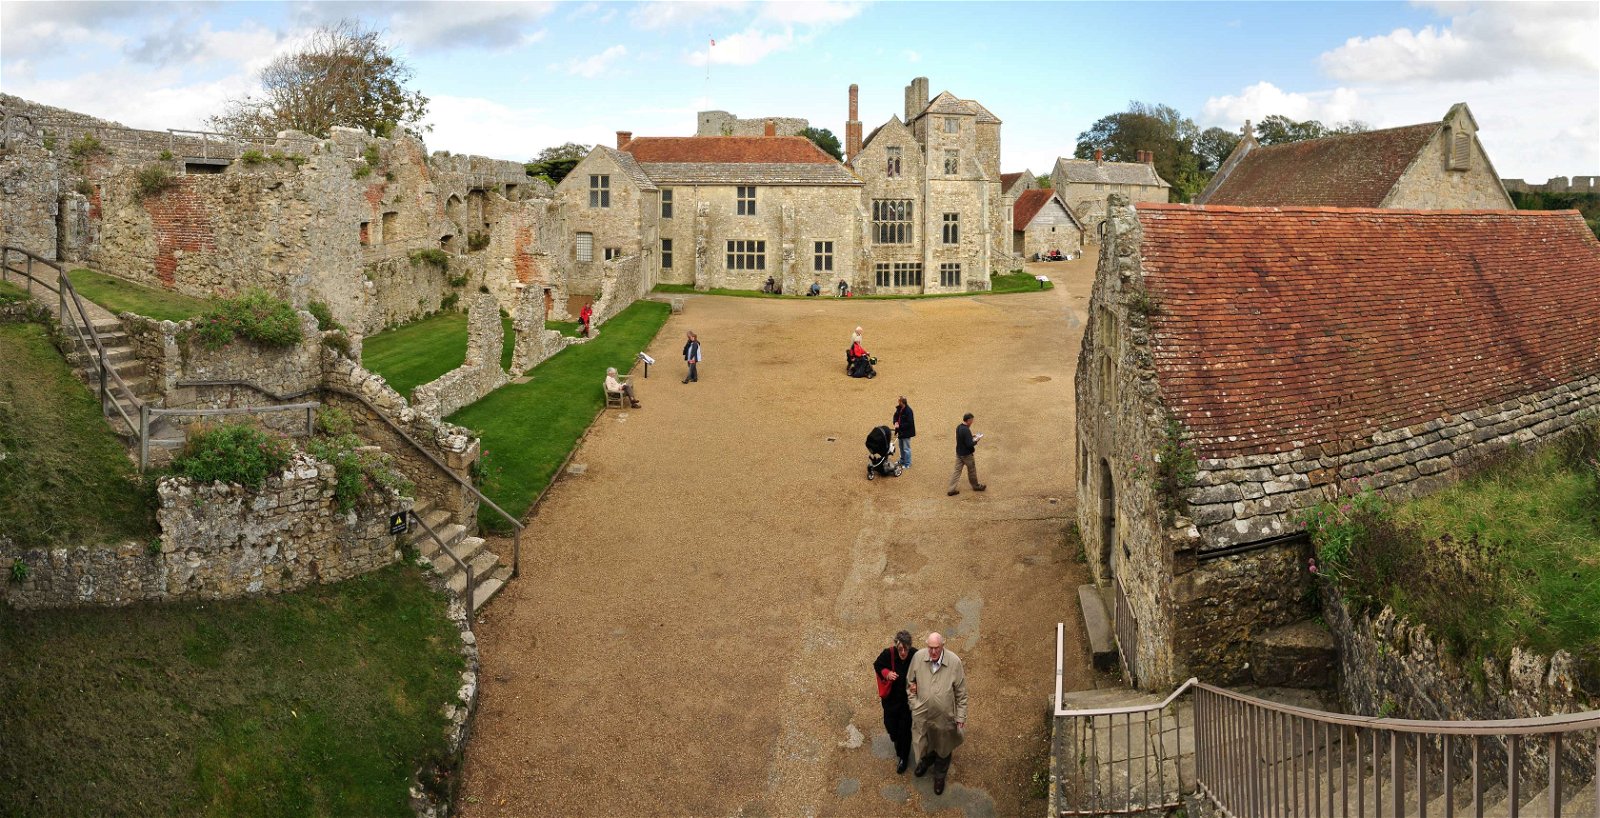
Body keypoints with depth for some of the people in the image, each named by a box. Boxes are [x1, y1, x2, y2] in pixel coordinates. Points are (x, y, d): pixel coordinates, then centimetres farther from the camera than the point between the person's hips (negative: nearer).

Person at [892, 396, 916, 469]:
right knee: (901, 447, 23)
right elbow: (896, 416, 13)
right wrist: (895, 422, -9)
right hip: (900, 431, 9)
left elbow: (909, 423, -25)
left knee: (906, 448, 2)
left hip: (906, 432, -9)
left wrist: (899, 426, -23)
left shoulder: (908, 411, -26)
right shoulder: (899, 408, -1)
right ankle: (902, 461, 40)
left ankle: (907, 464, 14)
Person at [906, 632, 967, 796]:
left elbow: (961, 692, -12)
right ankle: (926, 760, 61)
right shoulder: (918, 657, -20)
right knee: (922, 741, 27)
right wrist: (913, 703, -2)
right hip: (922, 713, 2)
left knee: (943, 745, 22)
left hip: (945, 715, -2)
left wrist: (961, 717, -7)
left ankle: (940, 775, 50)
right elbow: (910, 683, -1)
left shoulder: (954, 662, -25)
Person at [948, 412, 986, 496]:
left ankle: (951, 489, 7)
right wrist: (976, 440, -11)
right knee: (972, 470, 14)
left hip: (959, 453, 8)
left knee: (957, 470, 9)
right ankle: (976, 486, 34)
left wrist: (972, 437, 10)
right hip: (967, 454, -8)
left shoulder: (958, 428, 1)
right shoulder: (966, 430, -26)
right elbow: (969, 444, -27)